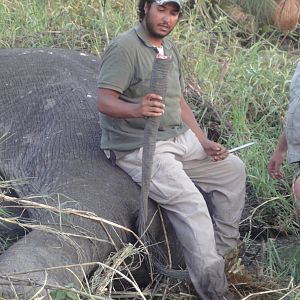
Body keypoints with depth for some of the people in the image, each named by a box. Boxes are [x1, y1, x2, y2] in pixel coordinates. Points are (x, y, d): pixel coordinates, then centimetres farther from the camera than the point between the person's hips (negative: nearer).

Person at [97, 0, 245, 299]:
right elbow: (104, 101, -22)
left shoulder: (170, 49, 13)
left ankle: (223, 251, 17)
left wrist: (204, 142, 8)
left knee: (232, 168, 11)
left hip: (180, 138, 9)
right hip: (139, 148, -9)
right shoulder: (125, 47, -14)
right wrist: (137, 109, -42)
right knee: (191, 204, -24)